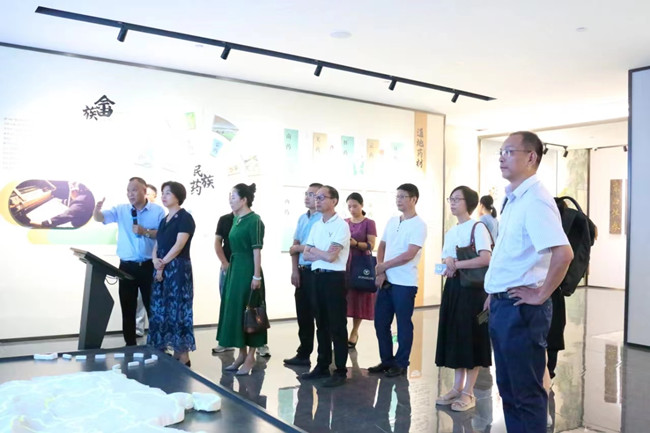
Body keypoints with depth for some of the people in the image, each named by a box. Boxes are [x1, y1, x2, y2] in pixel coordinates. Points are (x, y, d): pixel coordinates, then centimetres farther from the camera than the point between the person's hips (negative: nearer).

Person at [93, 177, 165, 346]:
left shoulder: (157, 211, -1)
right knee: (128, 309, 10)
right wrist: (97, 209, -26)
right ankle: (130, 345, 22)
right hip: (127, 267, 2)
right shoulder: (121, 210, 5)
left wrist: (146, 232, -17)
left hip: (149, 267, -2)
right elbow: (99, 218, -5)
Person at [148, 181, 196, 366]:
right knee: (160, 311, 8)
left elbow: (179, 245, -15)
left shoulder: (185, 218, -7)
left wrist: (163, 264, -10)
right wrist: (155, 260, -4)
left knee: (177, 309, -6)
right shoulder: (164, 220, 17)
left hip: (178, 269, -8)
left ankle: (183, 358, 1)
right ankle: (170, 354, 17)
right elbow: (157, 245, 15)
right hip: (161, 270, 8)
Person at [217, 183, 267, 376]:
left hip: (248, 269, -9)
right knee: (234, 310, 11)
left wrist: (257, 276, -18)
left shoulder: (254, 220, -12)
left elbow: (257, 250, -15)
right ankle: (242, 354, 22)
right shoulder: (237, 219, 12)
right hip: (234, 268, 9)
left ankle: (250, 356, 10)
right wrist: (229, 266, 12)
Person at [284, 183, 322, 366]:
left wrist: (298, 248, -2)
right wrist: (295, 271, 3)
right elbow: (295, 246, 13)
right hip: (302, 272, 8)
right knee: (303, 315, 15)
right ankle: (303, 354, 27)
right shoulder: (302, 218, 13)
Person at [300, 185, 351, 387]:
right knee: (321, 324, 14)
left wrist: (314, 250, 0)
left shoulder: (341, 225, -10)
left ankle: (340, 371, 8)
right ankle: (322, 366, 25)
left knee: (337, 326, 0)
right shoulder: (316, 225, 13)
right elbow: (306, 255, 9)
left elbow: (331, 256, -18)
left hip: (334, 278, -7)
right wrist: (323, 253, -10)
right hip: (318, 276, 7)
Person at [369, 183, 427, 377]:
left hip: (405, 283, -7)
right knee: (380, 322, 11)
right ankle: (386, 360, 25)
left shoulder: (419, 225, -10)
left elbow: (409, 254, -18)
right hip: (386, 281, 7)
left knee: (403, 324, 4)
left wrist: (383, 266, -10)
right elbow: (381, 247, 14)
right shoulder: (392, 221, 11)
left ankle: (401, 364, 17)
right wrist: (380, 272, -1)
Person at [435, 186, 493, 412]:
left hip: (472, 288, -7)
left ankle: (469, 393, 7)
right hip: (453, 287, 8)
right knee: (455, 336, 9)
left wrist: (456, 264, -17)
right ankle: (457, 387, 19)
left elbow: (486, 259, -21)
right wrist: (448, 264, -7)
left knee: (471, 338, -2)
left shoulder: (477, 227, -9)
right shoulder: (450, 232, 15)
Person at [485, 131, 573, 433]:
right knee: (508, 388, 18)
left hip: (520, 308, -9)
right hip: (503, 305, 9)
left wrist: (540, 295, -20)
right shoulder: (513, 199, 12)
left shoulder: (535, 200, -17)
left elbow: (563, 253, -30)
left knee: (526, 392, 3)